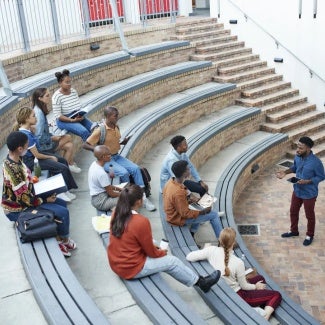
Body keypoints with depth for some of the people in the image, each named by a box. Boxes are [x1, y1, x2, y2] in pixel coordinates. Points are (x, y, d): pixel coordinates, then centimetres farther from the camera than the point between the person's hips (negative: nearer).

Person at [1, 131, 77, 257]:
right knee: (63, 212, -10)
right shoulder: (14, 171, -34)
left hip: (22, 199, 10)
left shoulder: (13, 160, -4)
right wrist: (46, 200, -15)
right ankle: (64, 240, 17)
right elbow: (26, 200, -28)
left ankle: (58, 237, 20)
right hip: (19, 209, -10)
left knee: (62, 203, 13)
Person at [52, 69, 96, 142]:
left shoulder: (74, 91, 3)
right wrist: (72, 120, -24)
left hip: (77, 117, 6)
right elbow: (58, 116, -17)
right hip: (64, 121, -6)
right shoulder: (57, 96, -15)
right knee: (84, 131, -29)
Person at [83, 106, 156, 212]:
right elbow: (85, 145, -16)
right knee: (124, 173, -27)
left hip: (117, 156, 7)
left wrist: (123, 142, -1)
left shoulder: (116, 127, 3)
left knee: (135, 169, -13)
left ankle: (143, 197, -9)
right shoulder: (100, 131, -19)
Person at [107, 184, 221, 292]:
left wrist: (155, 248, 15)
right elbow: (151, 252, -15)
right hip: (131, 269, -8)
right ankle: (201, 282, 27)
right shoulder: (141, 222, -27)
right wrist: (162, 252, 8)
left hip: (116, 263, 8)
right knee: (172, 261, 7)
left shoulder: (116, 214, -4)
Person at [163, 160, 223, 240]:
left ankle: (191, 235, 30)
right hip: (179, 218, -9)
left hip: (173, 214, 9)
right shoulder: (179, 192, -35)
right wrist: (203, 212, -15)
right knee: (214, 215, 0)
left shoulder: (171, 182, -9)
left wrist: (189, 201, 3)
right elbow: (185, 214, -25)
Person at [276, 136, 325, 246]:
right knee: (293, 211, 21)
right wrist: (285, 172, -7)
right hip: (297, 190, 6)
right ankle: (293, 231, 45)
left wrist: (307, 181, -27)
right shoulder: (297, 156, -10)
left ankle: (309, 235, 38)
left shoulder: (316, 162, -29)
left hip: (309, 194, -6)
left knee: (309, 215, 15)